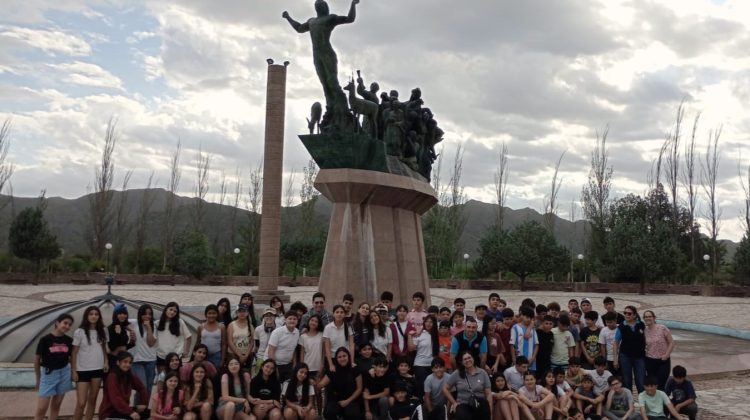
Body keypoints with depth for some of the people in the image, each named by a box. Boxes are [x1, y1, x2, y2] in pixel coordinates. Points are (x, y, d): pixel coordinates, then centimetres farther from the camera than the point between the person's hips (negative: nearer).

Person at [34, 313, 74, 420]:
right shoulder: (45, 340, -11)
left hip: (64, 373, 4)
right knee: (41, 408, -5)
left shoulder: (69, 340, 0)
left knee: (56, 405, 13)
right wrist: (38, 379, 2)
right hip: (49, 374, -3)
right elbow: (36, 359, -4)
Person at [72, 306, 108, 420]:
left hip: (98, 369, 4)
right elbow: (74, 352, -5)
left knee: (92, 399, 9)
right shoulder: (79, 332, -7)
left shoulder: (102, 331, 5)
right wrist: (74, 371, -8)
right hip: (83, 370, -4)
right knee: (81, 402, -8)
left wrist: (106, 362, 2)